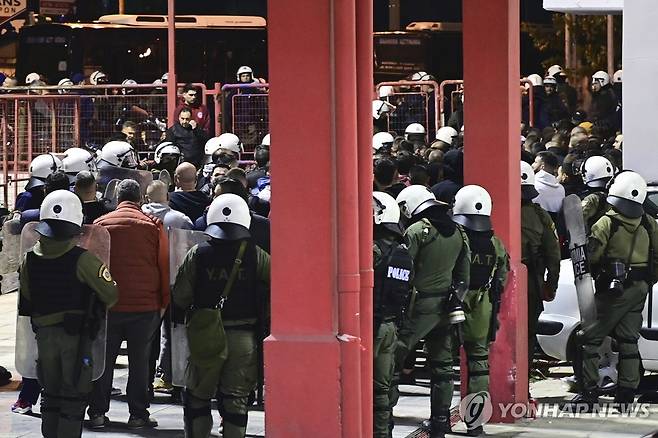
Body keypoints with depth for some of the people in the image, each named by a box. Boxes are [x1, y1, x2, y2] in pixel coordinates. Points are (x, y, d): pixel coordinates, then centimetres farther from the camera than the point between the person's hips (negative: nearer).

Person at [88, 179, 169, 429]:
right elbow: (165, 265, -1)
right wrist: (164, 302, 7)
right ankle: (138, 414, 5)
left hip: (108, 305, 1)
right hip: (145, 305, -1)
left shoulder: (100, 224, 1)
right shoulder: (153, 225, -2)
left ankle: (97, 413, 9)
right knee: (139, 361, 6)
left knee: (104, 360, 9)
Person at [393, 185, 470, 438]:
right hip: (446, 306, 7)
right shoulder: (458, 232, 11)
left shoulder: (417, 231, -11)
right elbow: (464, 272, 15)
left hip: (420, 304, -7)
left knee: (393, 358, -3)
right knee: (442, 366, 11)